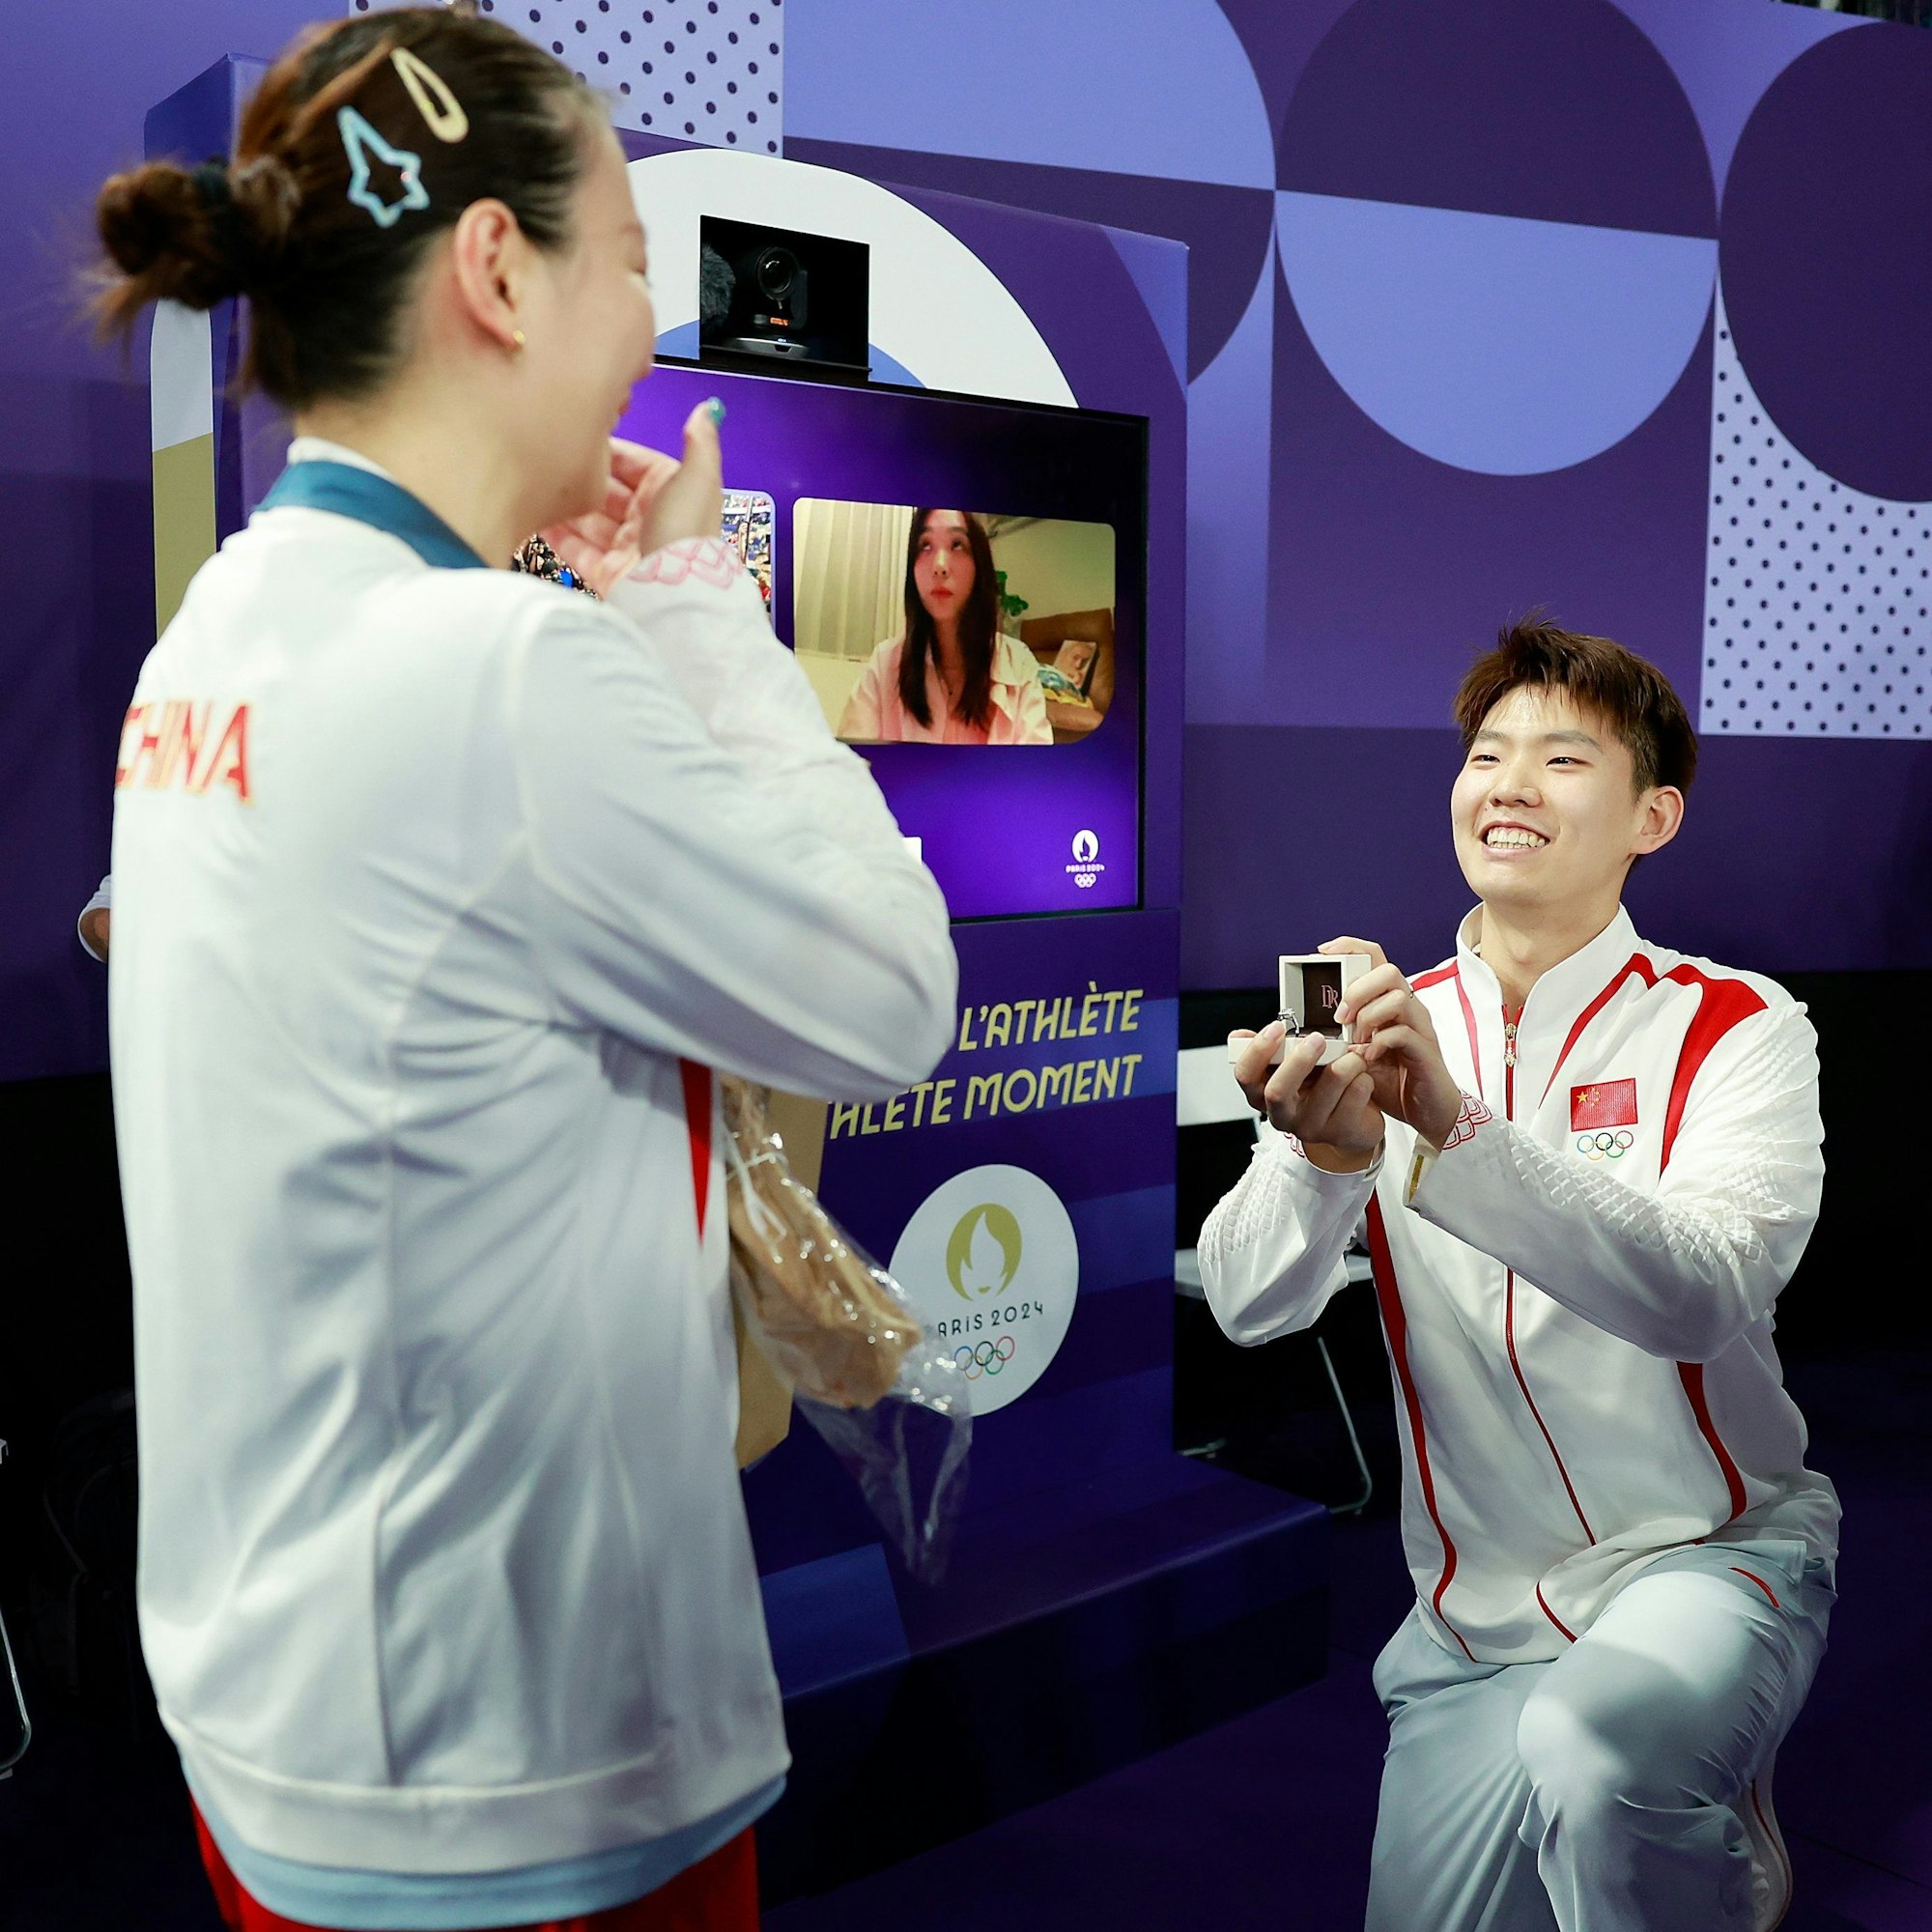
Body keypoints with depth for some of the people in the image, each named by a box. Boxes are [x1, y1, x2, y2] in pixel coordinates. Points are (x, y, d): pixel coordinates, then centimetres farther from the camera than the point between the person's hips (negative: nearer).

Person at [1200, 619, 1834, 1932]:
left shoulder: (1739, 1027, -8)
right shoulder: (1387, 1031, 0)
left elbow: (1704, 1294, -27)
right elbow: (1251, 1306, -12)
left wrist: (1458, 1125, -41)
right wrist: (1326, 1152, -34)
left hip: (1708, 1557, -3)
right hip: (1476, 1614, 4)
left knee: (1593, 1750, -32)